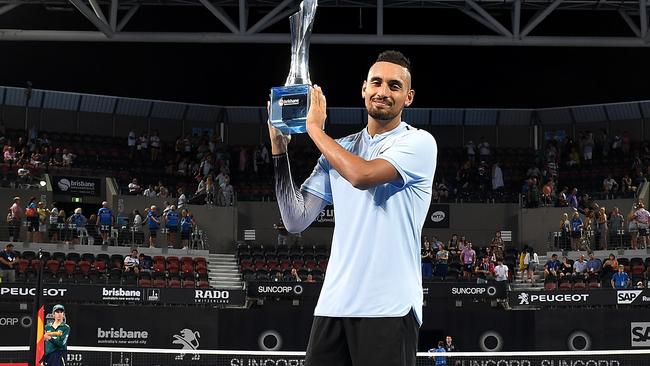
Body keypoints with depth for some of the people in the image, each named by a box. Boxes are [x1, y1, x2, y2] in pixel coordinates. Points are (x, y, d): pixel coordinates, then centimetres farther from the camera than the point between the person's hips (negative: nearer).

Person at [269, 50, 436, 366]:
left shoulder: (419, 142, -2)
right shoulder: (339, 151, 14)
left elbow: (363, 175, -19)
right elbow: (296, 220, 9)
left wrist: (315, 128, -6)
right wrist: (279, 149, 3)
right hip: (333, 304, 5)